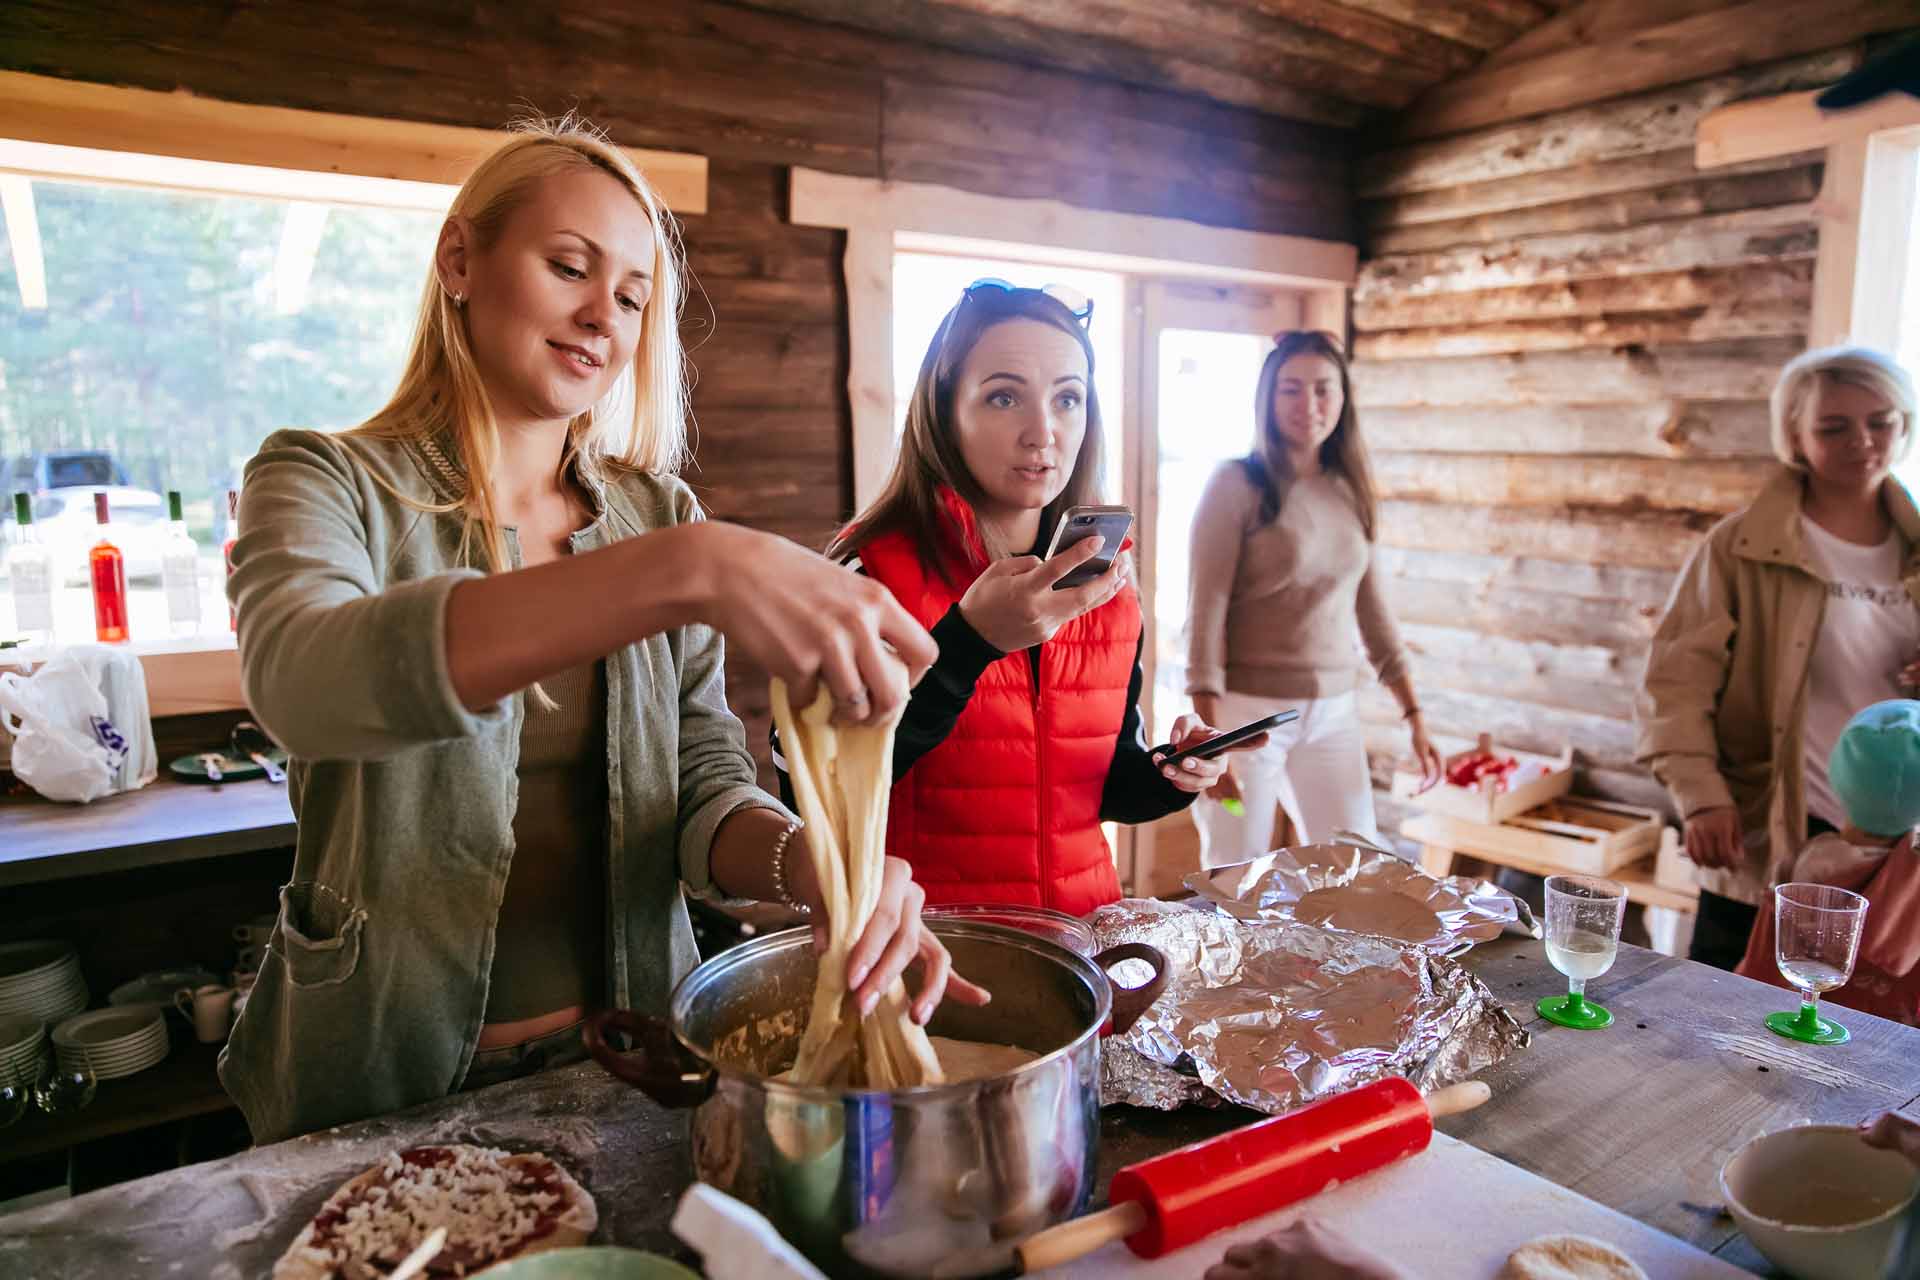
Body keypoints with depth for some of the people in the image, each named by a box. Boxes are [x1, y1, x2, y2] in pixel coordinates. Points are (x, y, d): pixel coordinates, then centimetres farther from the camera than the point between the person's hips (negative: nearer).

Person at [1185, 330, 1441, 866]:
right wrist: (1207, 737, -18)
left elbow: (1373, 610, 15)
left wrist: (1414, 716, 12)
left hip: (1333, 715, 5)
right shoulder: (1236, 485, -8)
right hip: (1248, 709, -5)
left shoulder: (1350, 492, 8)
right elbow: (1205, 612, -12)